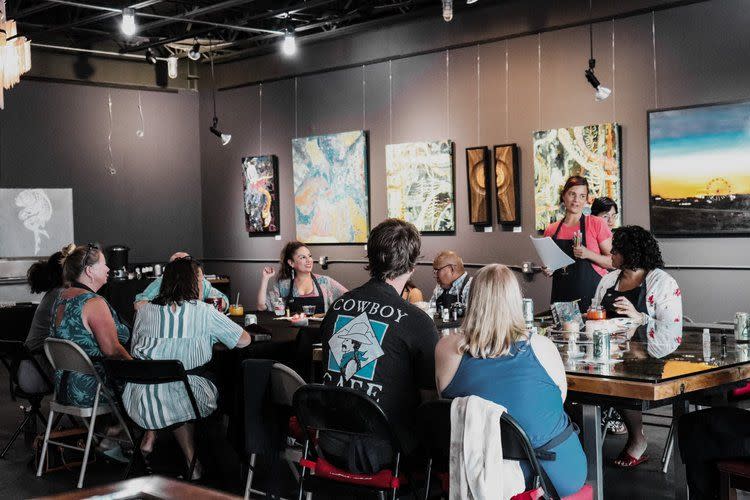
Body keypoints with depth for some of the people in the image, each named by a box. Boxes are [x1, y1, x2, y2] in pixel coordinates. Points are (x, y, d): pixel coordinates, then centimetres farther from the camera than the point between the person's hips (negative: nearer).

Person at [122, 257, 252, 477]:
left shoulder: (145, 311, 8)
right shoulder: (204, 312, -1)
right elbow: (244, 340, 4)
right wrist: (209, 335, 23)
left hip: (141, 403, 4)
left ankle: (150, 437, 18)